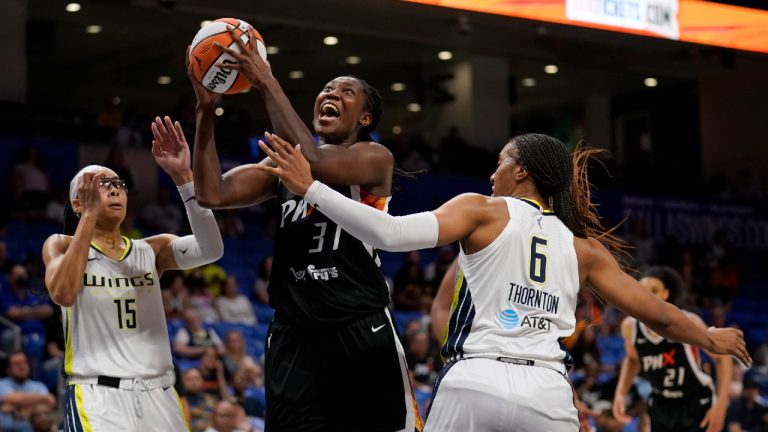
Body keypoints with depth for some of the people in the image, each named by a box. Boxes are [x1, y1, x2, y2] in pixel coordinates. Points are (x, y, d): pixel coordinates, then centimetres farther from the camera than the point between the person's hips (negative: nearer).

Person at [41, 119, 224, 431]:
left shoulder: (152, 250, 11)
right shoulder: (62, 246, 5)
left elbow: (210, 249, -8)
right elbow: (63, 294, -16)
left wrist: (183, 176, -17)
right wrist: (90, 215, -15)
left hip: (158, 394, 3)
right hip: (98, 396, -3)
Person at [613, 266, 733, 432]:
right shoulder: (630, 326, -12)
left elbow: (723, 358, -11)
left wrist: (721, 405, -17)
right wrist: (620, 393, -1)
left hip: (697, 405, -4)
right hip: (661, 406, 4)